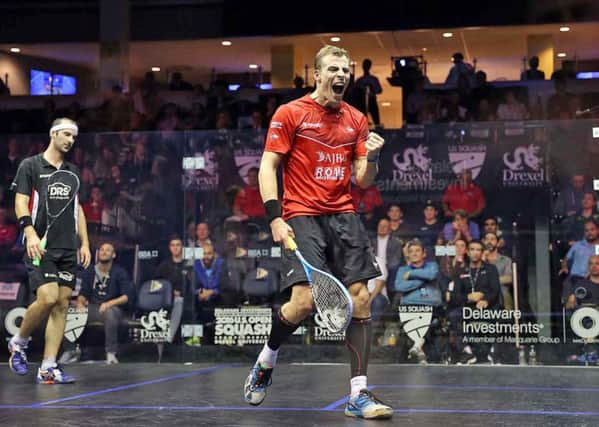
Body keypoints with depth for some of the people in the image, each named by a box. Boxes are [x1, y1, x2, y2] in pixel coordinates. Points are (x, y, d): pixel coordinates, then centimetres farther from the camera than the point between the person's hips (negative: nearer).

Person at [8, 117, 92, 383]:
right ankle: (19, 342, 8)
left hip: (68, 250, 6)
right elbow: (20, 203, -5)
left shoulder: (72, 171, 18)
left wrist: (84, 243, 13)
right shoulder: (30, 165, 2)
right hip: (41, 248, -6)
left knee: (62, 304, -1)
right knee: (47, 298, -19)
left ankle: (48, 368, 2)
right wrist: (30, 233, -20)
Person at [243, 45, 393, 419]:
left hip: (345, 217, 5)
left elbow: (363, 181, 13)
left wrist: (372, 158, -8)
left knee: (361, 298, -5)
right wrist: (275, 217, -13)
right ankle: (266, 361, 13)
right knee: (305, 300, -17)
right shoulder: (290, 113, 0)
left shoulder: (356, 119, 13)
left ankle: (359, 395, 3)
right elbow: (267, 166, -3)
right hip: (302, 217, -5)